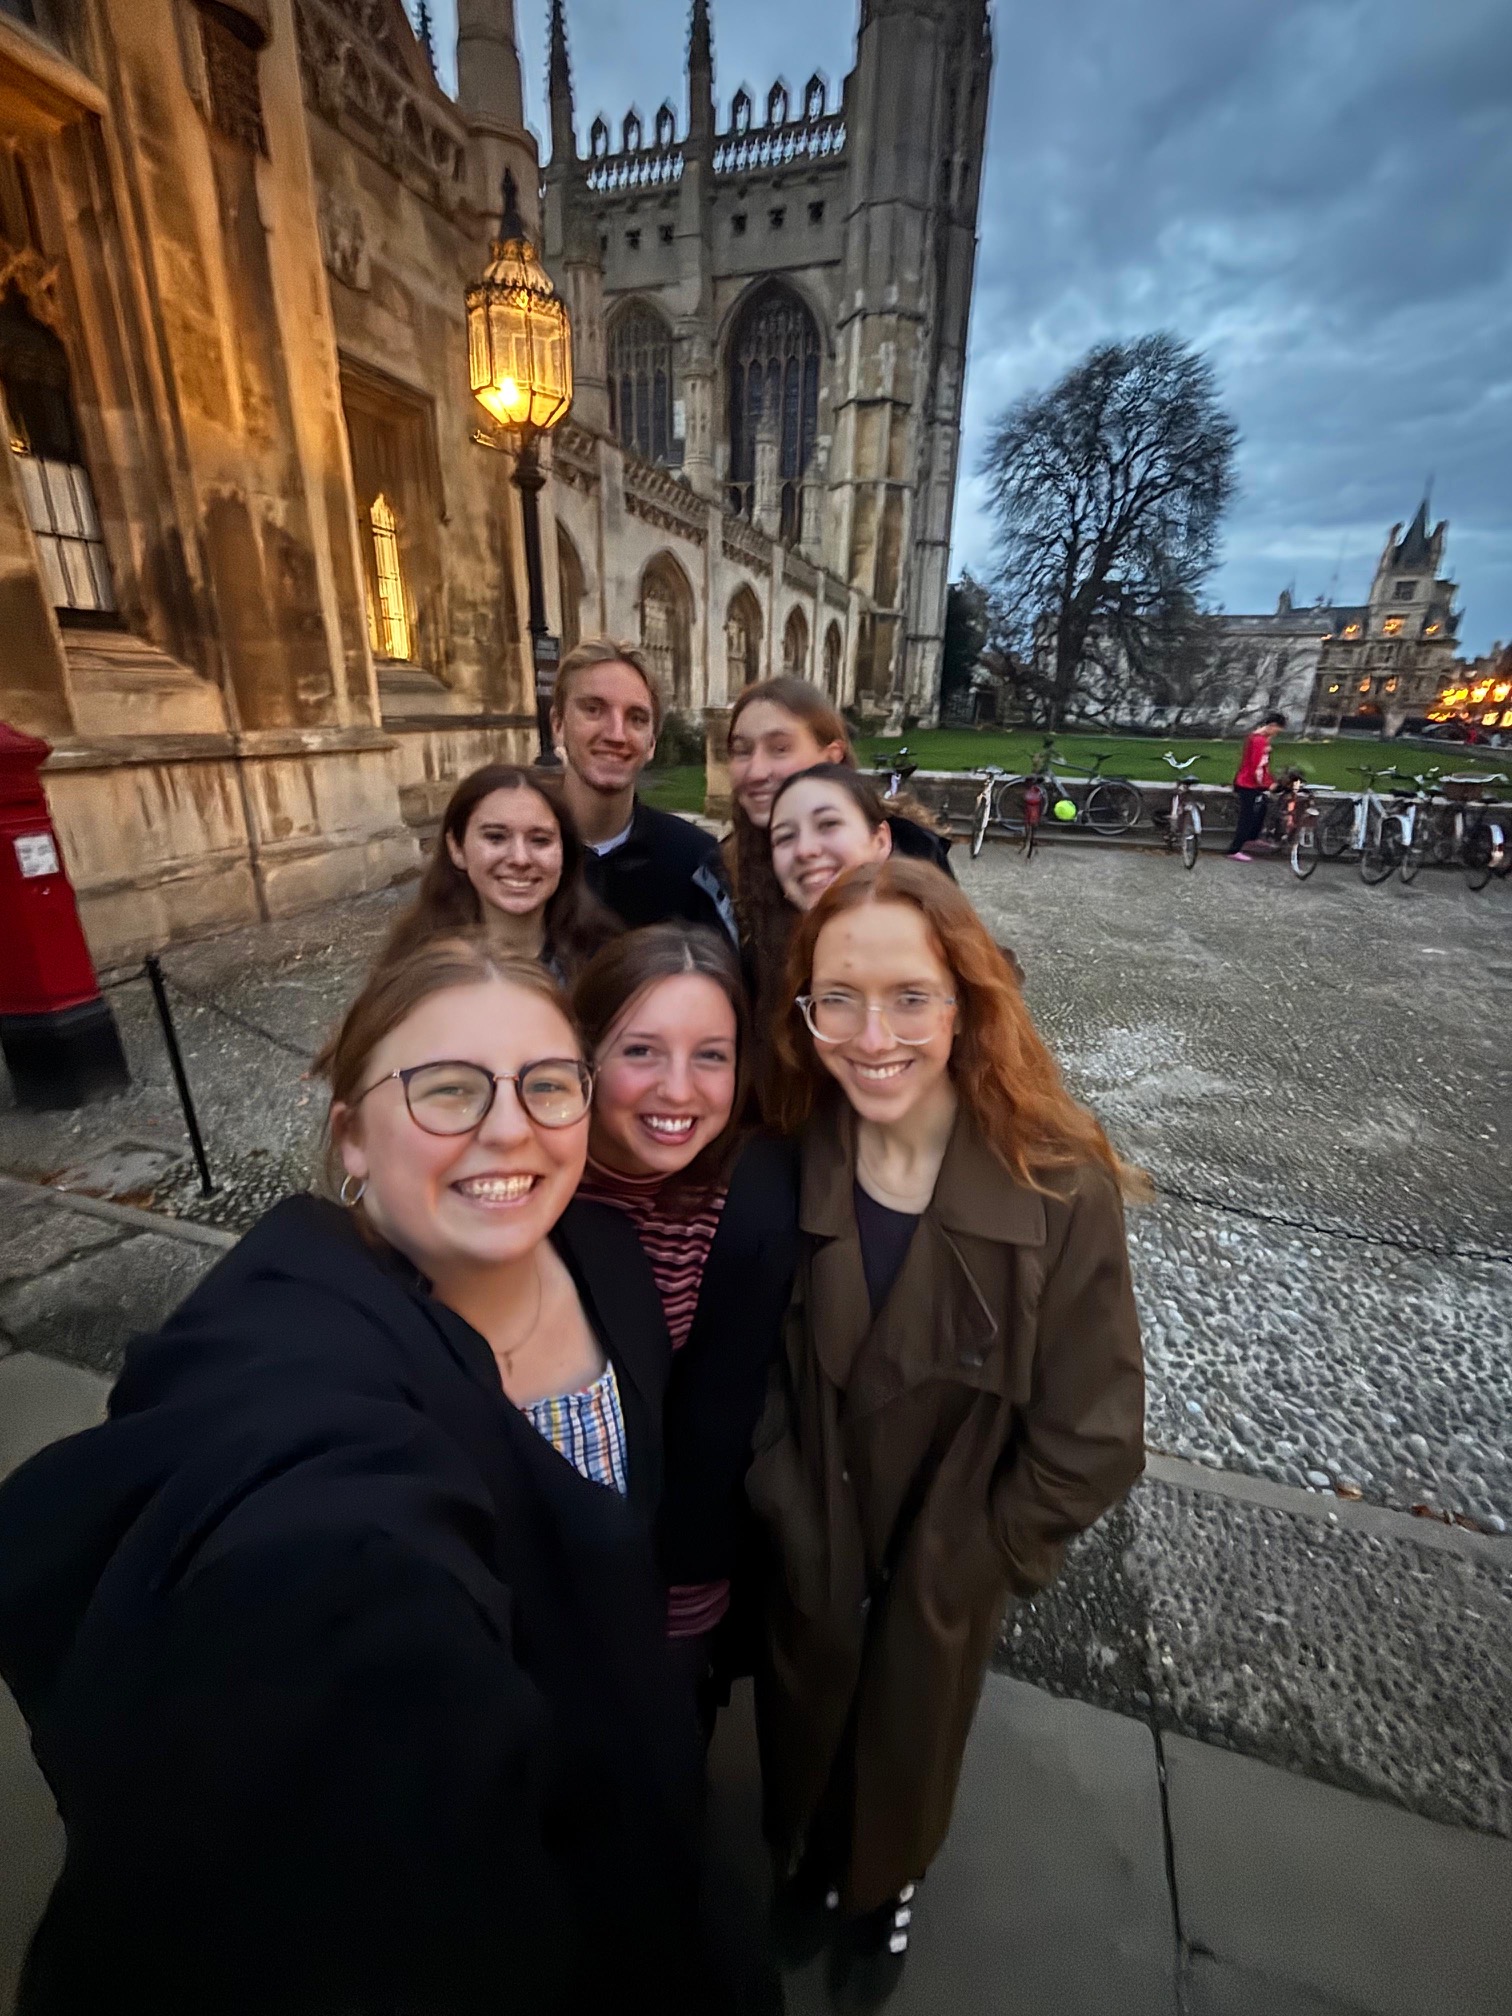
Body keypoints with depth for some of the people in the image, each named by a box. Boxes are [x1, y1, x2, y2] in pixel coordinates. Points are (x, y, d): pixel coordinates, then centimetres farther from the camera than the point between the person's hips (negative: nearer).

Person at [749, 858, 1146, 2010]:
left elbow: (1092, 1434, -18)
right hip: (809, 1553, 2)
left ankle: (889, 1886, 64)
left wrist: (978, 1561, -9)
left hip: (947, 1568, -1)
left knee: (910, 1744, 29)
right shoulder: (791, 1159, -20)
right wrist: (790, 1518, -7)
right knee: (805, 1730, 29)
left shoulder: (1061, 1184, -28)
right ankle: (811, 1860, 65)